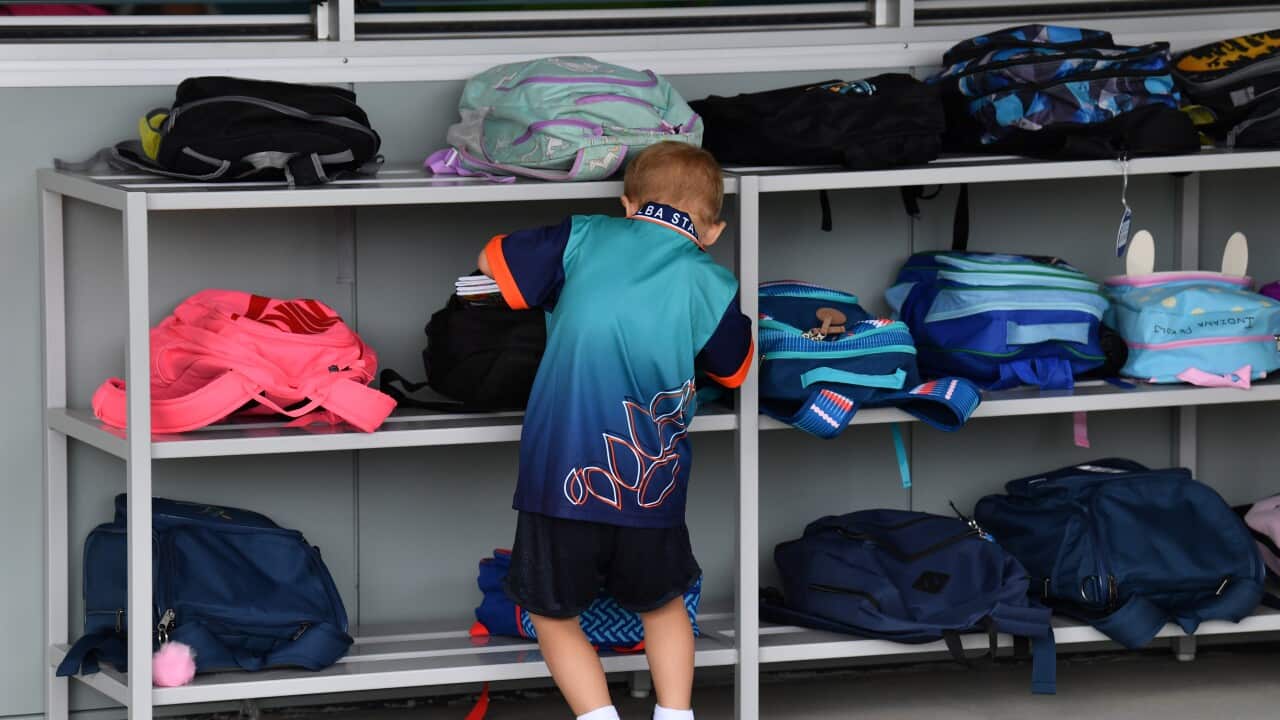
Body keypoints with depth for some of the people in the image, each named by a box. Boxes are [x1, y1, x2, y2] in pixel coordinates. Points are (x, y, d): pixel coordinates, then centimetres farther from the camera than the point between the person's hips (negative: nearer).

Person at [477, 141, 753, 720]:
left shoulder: (583, 238, -1)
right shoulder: (712, 286, -1)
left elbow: (492, 261, 10)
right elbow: (733, 370, 14)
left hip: (560, 476, -1)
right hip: (652, 490, 1)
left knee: (554, 615, 16)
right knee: (662, 604, 26)